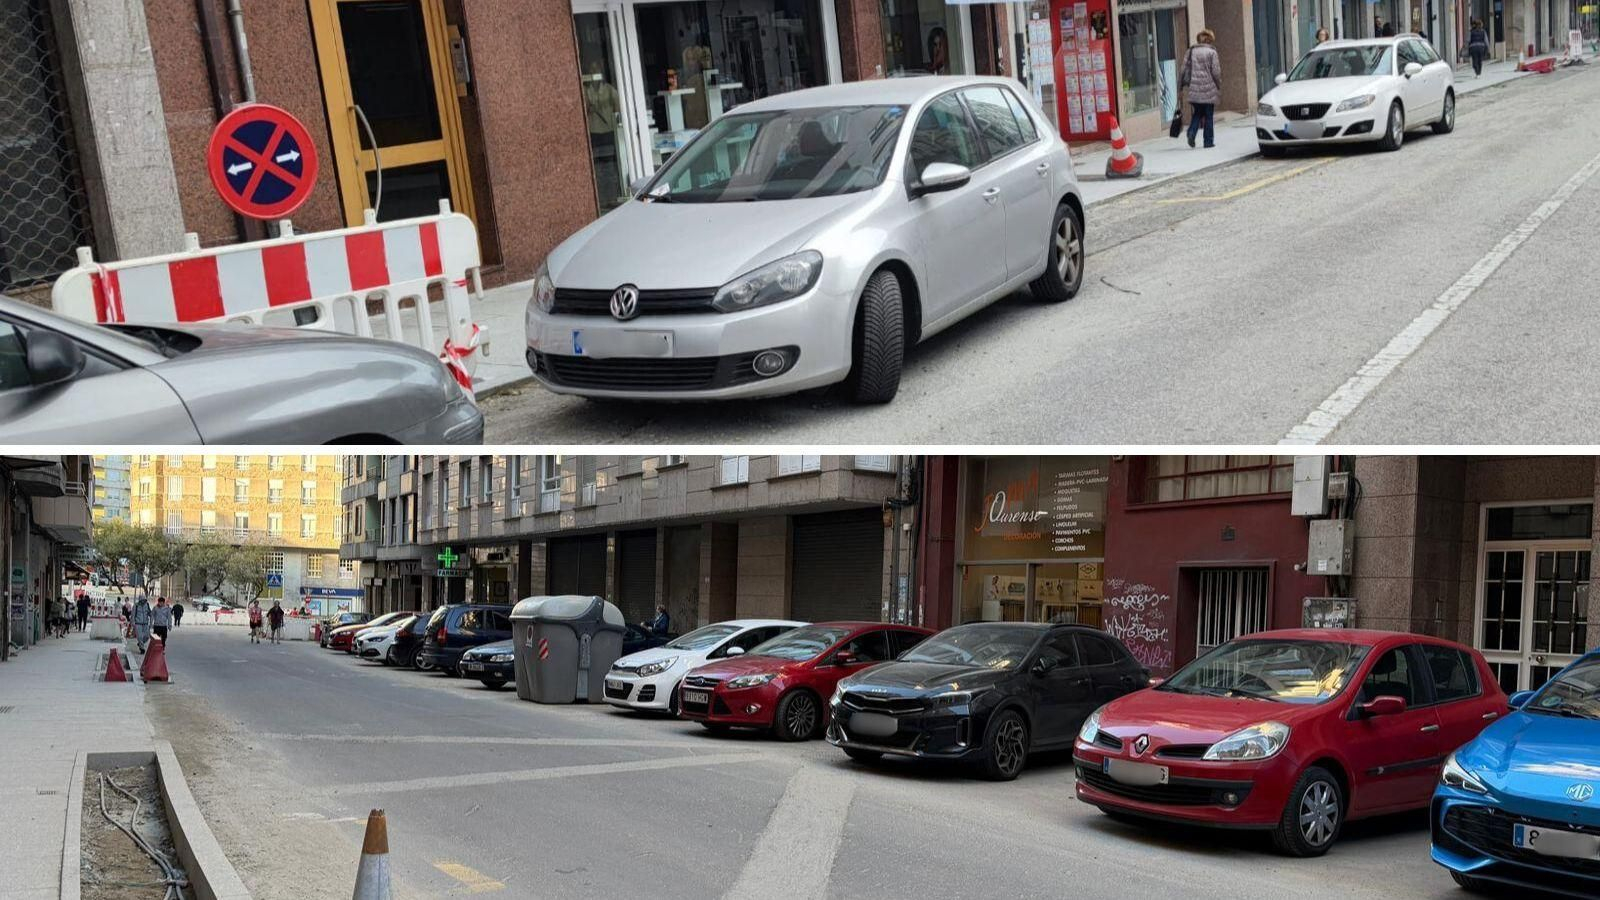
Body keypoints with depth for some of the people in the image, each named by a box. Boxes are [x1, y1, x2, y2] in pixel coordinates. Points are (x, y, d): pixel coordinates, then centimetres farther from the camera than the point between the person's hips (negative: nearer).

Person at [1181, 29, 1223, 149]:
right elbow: (1216, 72, -6)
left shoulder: (1191, 52, 5)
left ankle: (1191, 133, -11)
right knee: (1209, 116, 6)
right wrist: (1219, 87, 3)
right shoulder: (1212, 52, -5)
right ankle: (1208, 141, 8)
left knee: (1196, 114, 13)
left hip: (1194, 90, 3)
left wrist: (1183, 84, 10)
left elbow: (1184, 70, 3)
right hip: (1209, 90, -3)